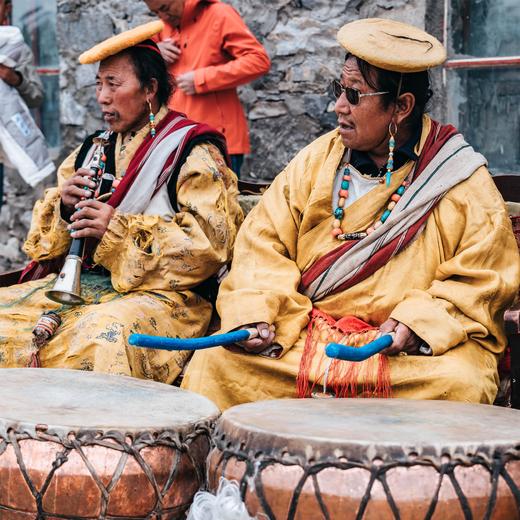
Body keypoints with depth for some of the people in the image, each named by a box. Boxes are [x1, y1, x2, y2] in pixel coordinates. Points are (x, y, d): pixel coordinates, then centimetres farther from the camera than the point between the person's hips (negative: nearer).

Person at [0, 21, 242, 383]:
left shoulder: (191, 152, -1)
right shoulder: (94, 149, 20)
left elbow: (209, 241, -13)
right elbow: (43, 230, 22)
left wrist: (120, 230, -18)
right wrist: (63, 206, -2)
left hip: (158, 294, -7)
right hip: (78, 282, 7)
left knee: (103, 336, -37)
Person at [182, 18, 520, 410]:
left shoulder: (464, 184, 0)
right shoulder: (318, 159, 10)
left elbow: (485, 280, -2)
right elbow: (266, 239, 5)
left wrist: (417, 322, -18)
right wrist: (255, 311, -13)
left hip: (421, 344, -3)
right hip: (307, 330, 3)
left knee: (459, 384, -34)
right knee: (217, 360, -19)